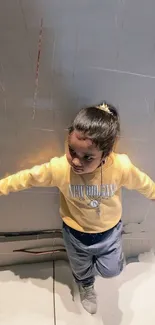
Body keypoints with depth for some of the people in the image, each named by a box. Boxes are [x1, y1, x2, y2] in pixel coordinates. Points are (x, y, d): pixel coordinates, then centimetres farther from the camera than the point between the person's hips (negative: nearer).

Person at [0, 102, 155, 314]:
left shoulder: (121, 167, -31)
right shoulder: (58, 168, -32)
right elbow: (26, 178, -17)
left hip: (109, 231, 0)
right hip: (76, 233, 1)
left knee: (111, 270, 17)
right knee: (81, 271, 27)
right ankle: (86, 288, 65)